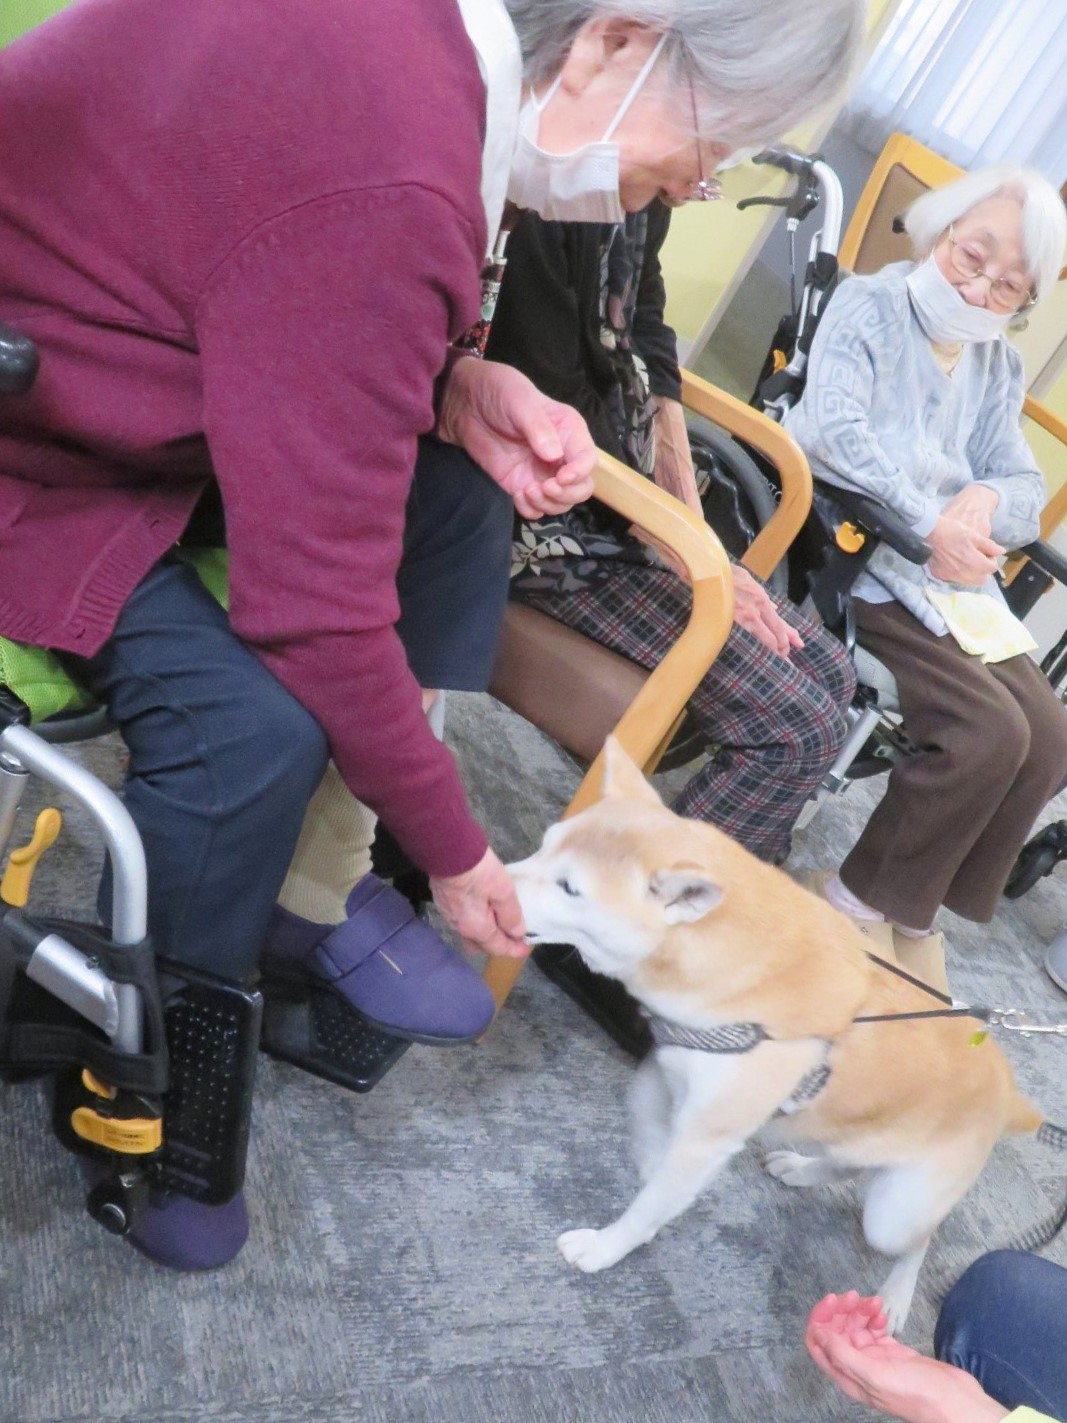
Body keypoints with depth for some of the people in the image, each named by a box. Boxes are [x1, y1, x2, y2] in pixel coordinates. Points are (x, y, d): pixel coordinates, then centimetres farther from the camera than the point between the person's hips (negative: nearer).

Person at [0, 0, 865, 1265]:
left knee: (459, 491, 0)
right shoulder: (385, 191, -34)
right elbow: (322, 614, -30)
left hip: (115, 364, 9)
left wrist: (455, 389, -13)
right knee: (249, 726, -27)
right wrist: (454, 852, -15)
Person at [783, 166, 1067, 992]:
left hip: (951, 577, 8)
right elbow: (832, 427, -19)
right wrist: (926, 522, -24)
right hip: (855, 560, -7)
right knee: (989, 730, -21)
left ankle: (915, 910, 8)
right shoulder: (869, 305, -1)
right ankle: (858, 906, -3)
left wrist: (988, 500, -13)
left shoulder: (998, 365, 19)